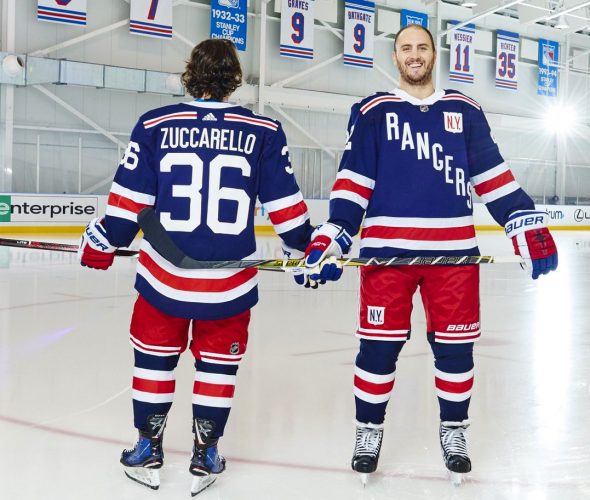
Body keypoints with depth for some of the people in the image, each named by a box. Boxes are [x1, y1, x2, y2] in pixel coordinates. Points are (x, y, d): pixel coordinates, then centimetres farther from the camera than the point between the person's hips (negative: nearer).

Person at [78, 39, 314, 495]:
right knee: (218, 362, 17)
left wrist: (100, 244, 14)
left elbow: (128, 199, -1)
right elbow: (286, 206, 1)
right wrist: (307, 248, 16)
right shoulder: (264, 132, -4)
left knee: (154, 355, 19)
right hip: (230, 284, 0)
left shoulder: (155, 125, -4)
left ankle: (148, 450, 30)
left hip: (163, 274, 0)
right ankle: (205, 456, 27)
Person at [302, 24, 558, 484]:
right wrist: (332, 236, -9)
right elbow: (353, 179, 2)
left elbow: (492, 174, 12)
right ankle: (369, 429, 21)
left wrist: (527, 223, 3)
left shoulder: (465, 111, 12)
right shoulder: (373, 112, 6)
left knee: (456, 346, 7)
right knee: (379, 345, 1)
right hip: (388, 249, -1)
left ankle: (453, 430, 27)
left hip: (454, 250, 2)